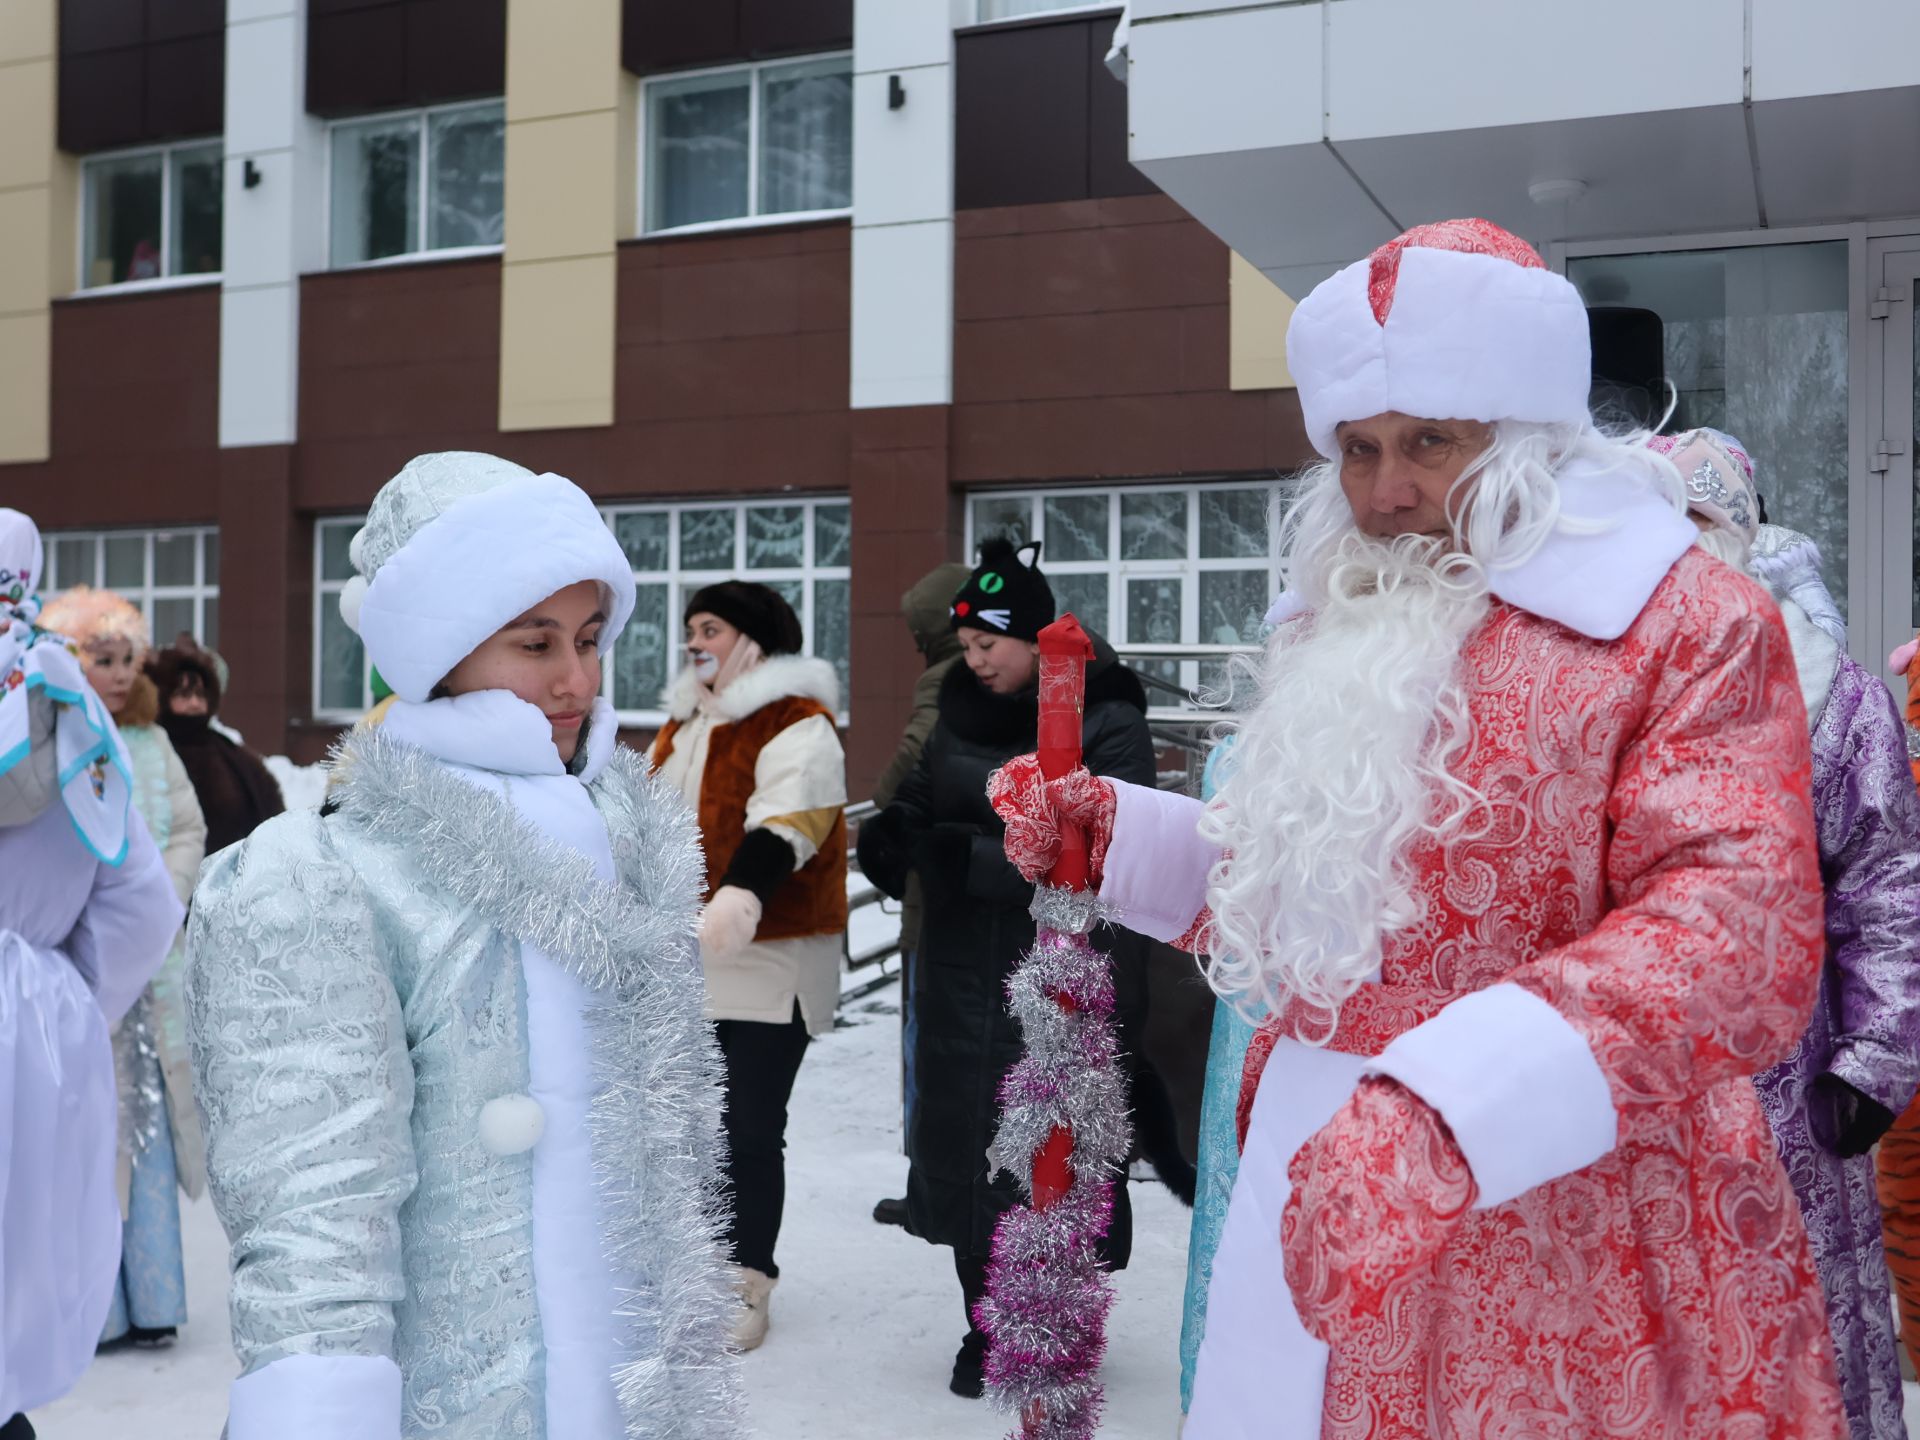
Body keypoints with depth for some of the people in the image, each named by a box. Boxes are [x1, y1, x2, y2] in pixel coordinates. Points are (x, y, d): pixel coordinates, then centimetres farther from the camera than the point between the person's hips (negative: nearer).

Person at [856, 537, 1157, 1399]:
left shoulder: (1106, 720, -11)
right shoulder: (964, 710, 7)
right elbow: (925, 799, 13)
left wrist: (975, 859, -26)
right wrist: (894, 831, -11)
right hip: (965, 974, 5)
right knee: (964, 1142, 10)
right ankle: (988, 1324, 28)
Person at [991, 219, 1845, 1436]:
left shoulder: (1686, 622, -9)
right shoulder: (1347, 626, 13)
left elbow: (1741, 922, -23)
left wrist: (1451, 1108, -35)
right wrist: (1115, 835, 11)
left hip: (1558, 1233, -6)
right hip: (1323, 1178, 6)